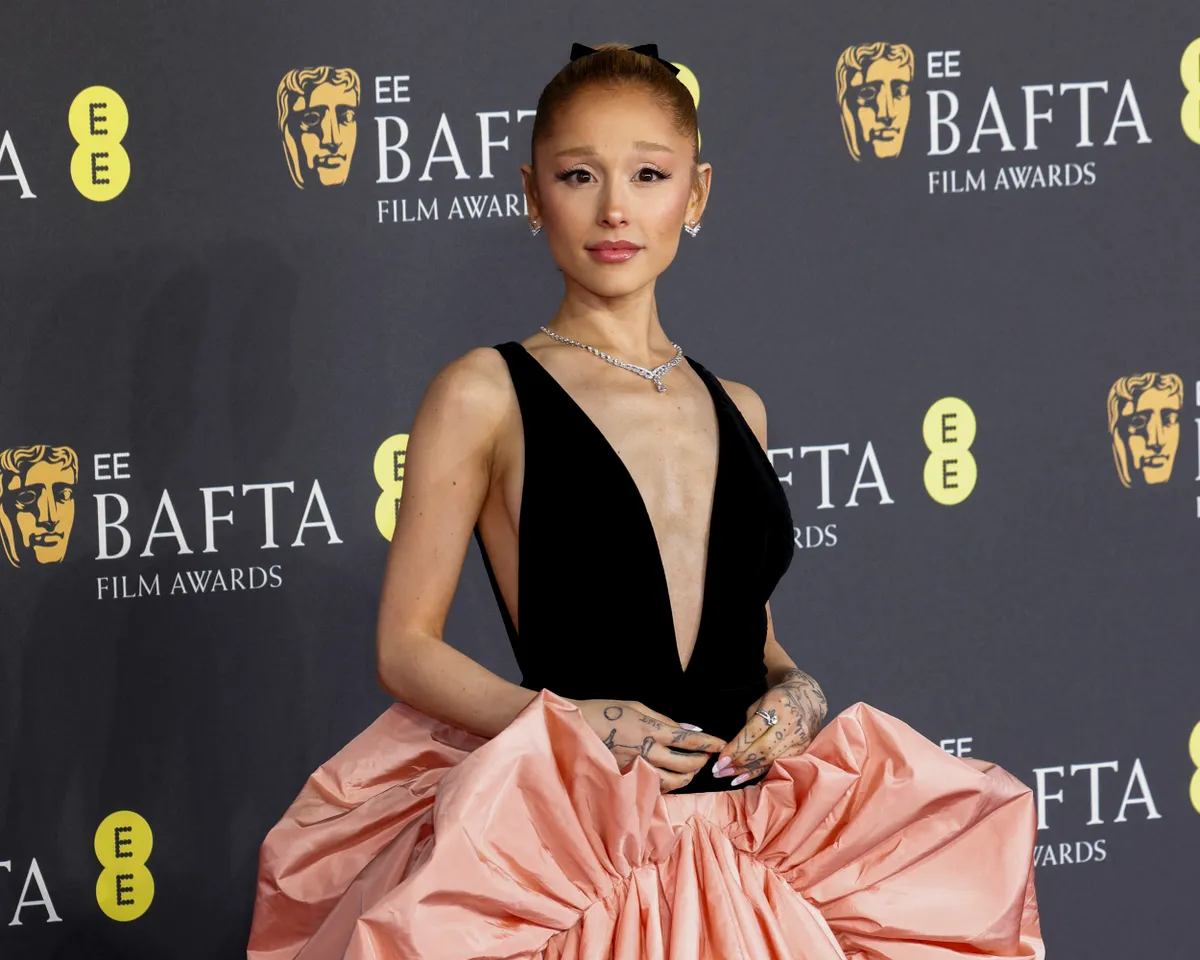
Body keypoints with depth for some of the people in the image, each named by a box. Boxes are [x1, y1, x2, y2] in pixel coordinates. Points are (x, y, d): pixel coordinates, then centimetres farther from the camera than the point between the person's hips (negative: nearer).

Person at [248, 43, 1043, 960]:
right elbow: (408, 645, -1)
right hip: (573, 835, -4)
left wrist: (796, 691, 3)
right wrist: (562, 720, -16)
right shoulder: (485, 395, 1)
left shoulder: (736, 409, 16)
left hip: (760, 832, 5)